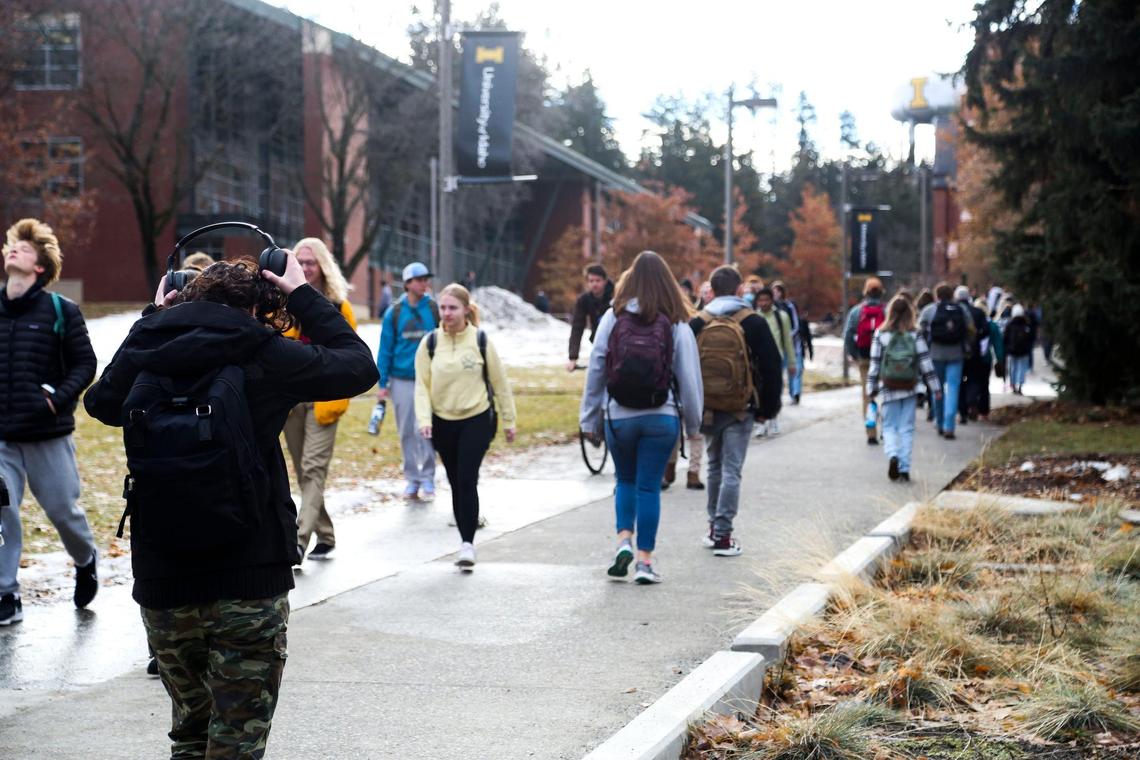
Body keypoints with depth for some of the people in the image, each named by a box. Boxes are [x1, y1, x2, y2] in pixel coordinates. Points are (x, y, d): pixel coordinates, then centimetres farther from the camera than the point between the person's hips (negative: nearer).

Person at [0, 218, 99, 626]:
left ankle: (86, 561, 37)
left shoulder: (61, 311, -4)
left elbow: (85, 364, -2)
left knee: (62, 509, 8)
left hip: (48, 435, -2)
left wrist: (58, 400, -16)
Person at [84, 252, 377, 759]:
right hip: (248, 583, -4)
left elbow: (100, 401, 26)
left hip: (161, 583, 4)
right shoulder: (260, 355, -7)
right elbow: (359, 367, 4)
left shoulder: (143, 354, 4)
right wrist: (302, 295, 12)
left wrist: (152, 317, 28)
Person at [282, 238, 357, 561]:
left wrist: (338, 399, -8)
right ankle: (325, 536, 21)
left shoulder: (339, 307, 0)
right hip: (290, 398, 4)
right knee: (303, 471, 9)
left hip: (322, 400, -4)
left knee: (313, 469, -12)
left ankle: (300, 539, -18)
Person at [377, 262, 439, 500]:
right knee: (407, 433, 7)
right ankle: (412, 478, 17)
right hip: (401, 381, 1)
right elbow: (385, 350, 4)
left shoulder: (435, 310, 0)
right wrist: (383, 384, 1)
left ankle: (428, 478, 7)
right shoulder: (394, 313, 2)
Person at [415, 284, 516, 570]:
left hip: (477, 420, -3)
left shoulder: (481, 341, -4)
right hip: (443, 422, 3)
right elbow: (422, 385, 0)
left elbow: (499, 382, 4)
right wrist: (424, 420, -13)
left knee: (467, 480, -13)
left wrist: (508, 421, 7)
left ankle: (468, 543, -10)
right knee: (456, 483, 9)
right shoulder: (430, 343, 0)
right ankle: (466, 540, 19)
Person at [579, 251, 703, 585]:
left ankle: (624, 539, 3)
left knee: (625, 480, 20)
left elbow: (595, 370, 0)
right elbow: (689, 376, -2)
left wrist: (590, 418, 8)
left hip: (618, 416, 1)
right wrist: (693, 423, 8)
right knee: (649, 485, 5)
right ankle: (644, 560, 6)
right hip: (661, 418, -1)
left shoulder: (612, 318, -3)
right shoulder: (676, 324, -5)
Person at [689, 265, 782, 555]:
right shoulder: (753, 323, -6)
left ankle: (714, 528, 25)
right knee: (731, 471, -2)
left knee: (715, 466, 19)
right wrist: (768, 408, 4)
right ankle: (723, 535, -7)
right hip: (740, 411, -3)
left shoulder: (697, 324, 1)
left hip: (707, 409, 3)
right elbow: (772, 367, -5)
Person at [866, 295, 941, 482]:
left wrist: (871, 388, 6)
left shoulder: (881, 334, -5)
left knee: (889, 426, 9)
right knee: (906, 429, 7)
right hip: (909, 389, 1)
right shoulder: (915, 335, -3)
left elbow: (874, 363, -2)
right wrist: (935, 387, 2)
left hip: (888, 388, -1)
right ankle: (904, 469, 4)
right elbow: (926, 362, -3)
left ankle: (892, 455, -18)